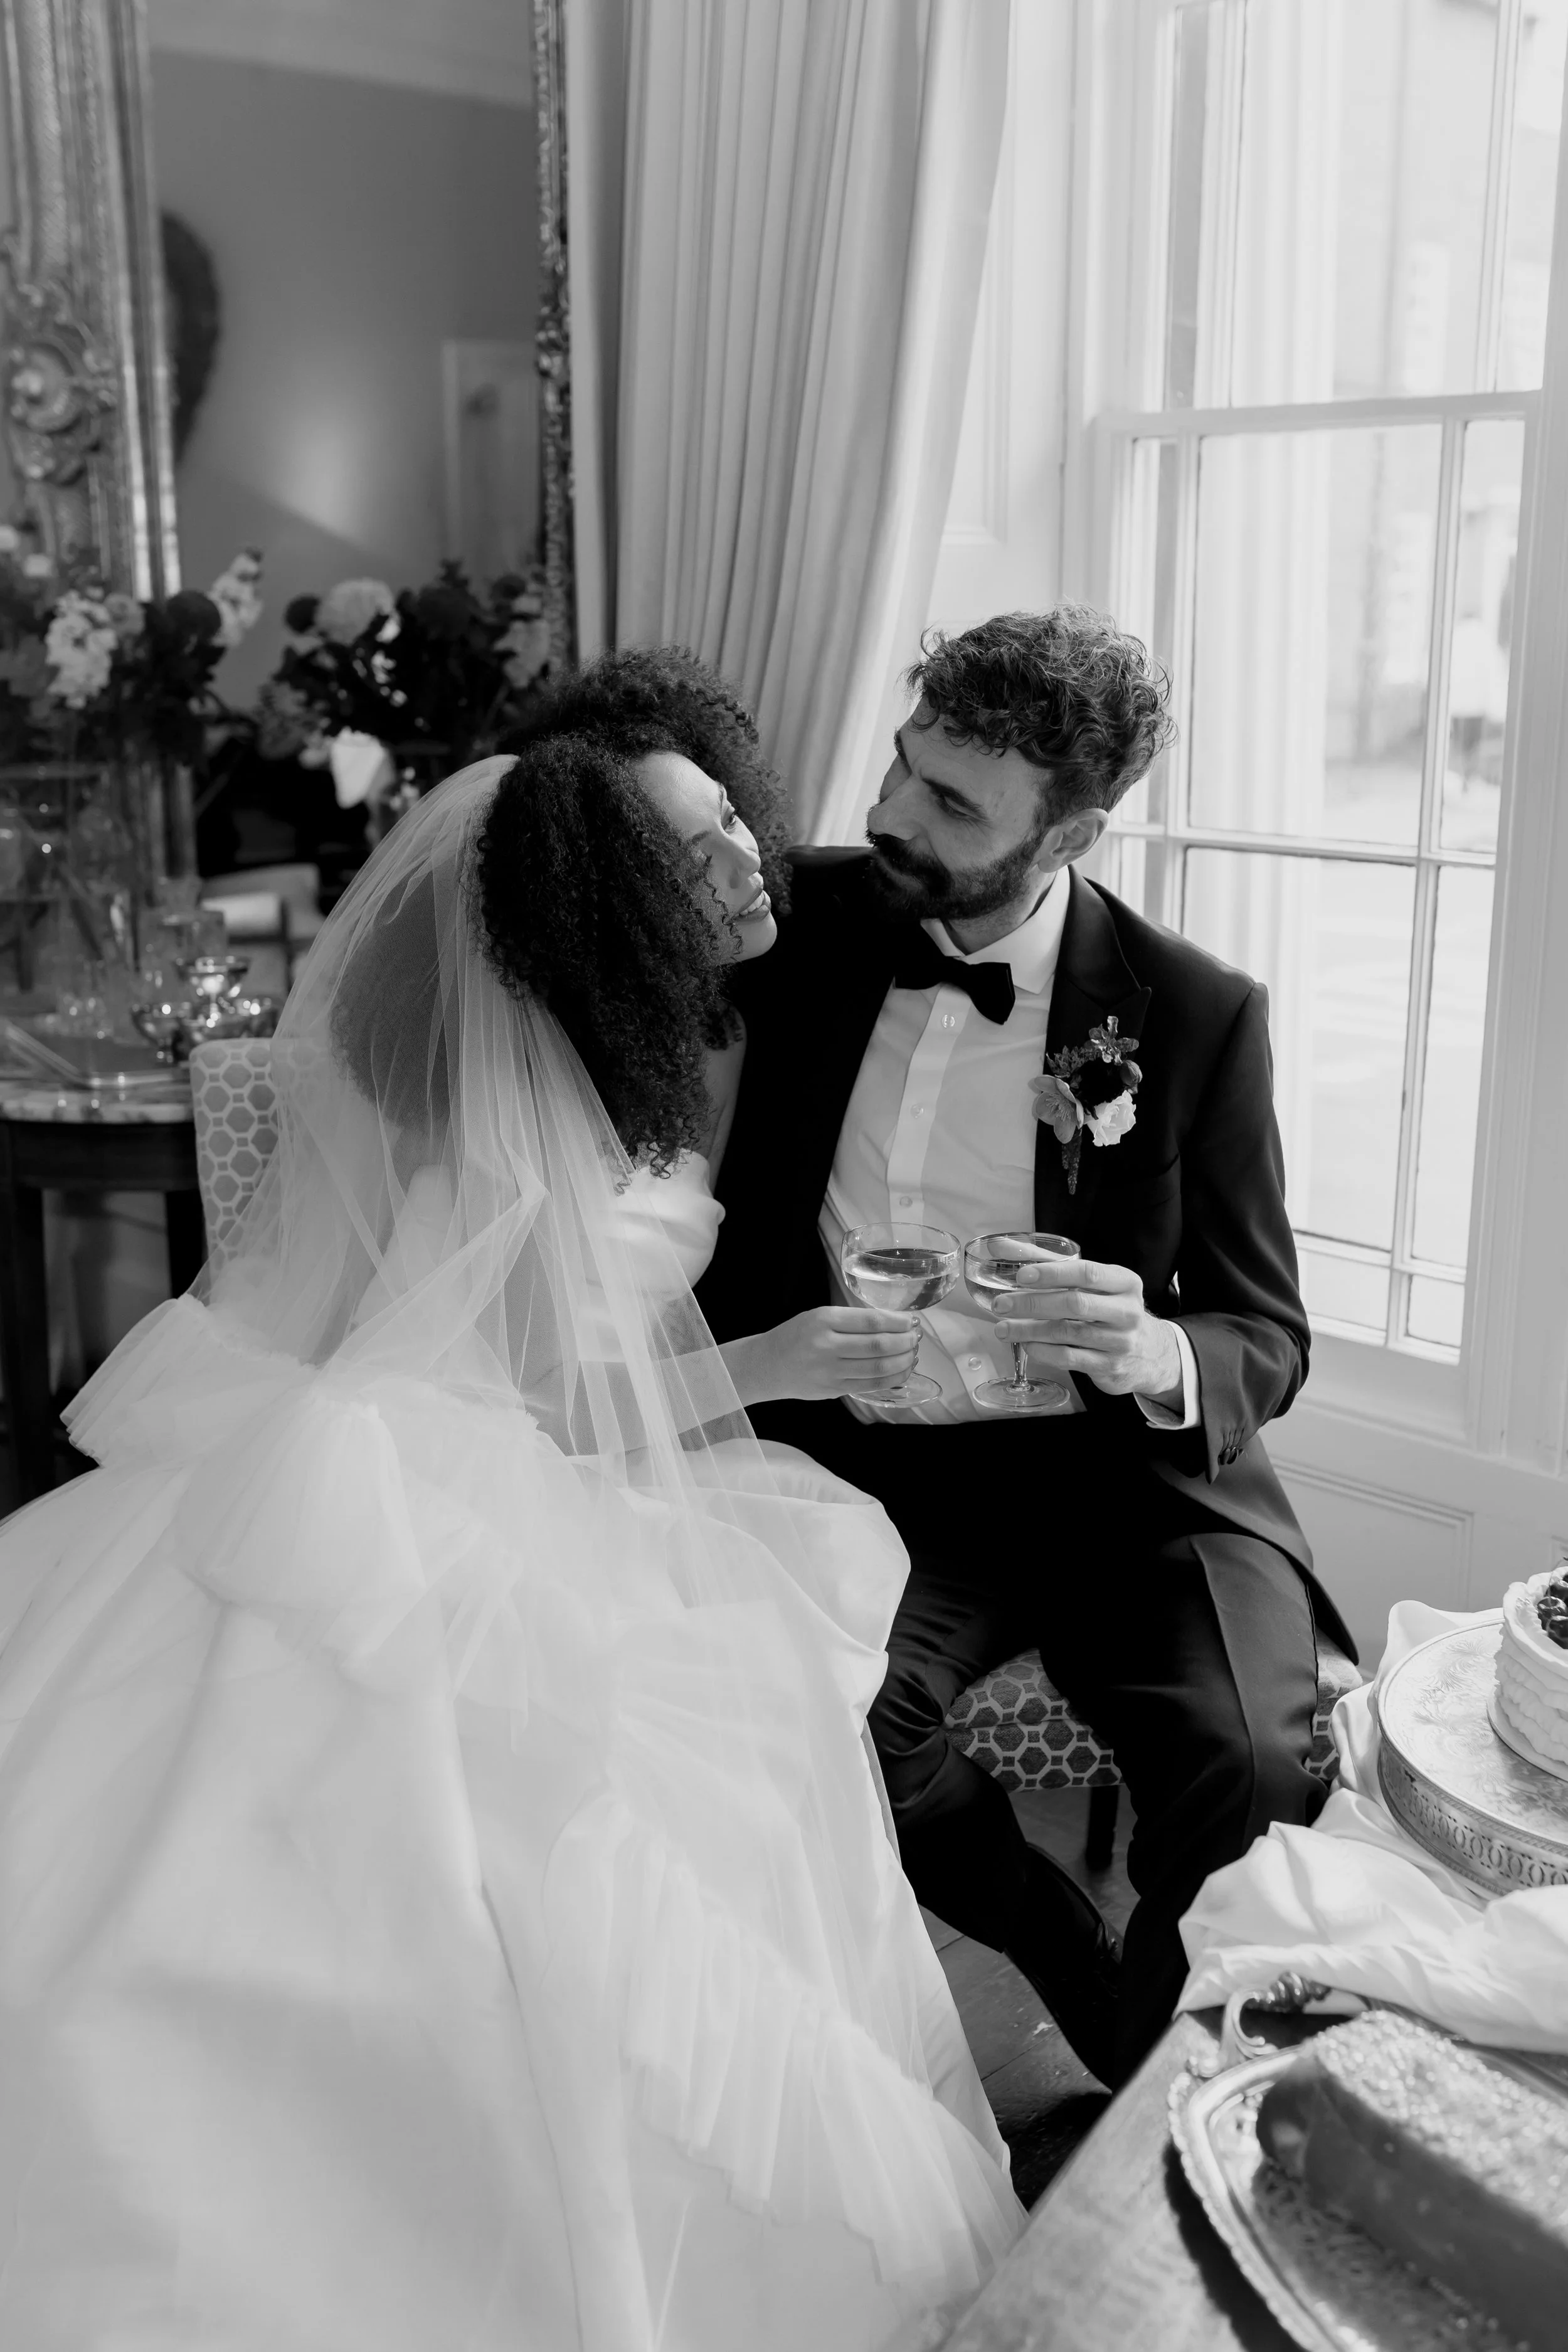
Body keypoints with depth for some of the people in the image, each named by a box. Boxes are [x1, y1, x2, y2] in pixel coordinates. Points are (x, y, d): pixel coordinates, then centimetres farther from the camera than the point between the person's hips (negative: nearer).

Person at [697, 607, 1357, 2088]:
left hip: (1122, 1469, -1)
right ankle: (1101, 2002, -1)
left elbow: (1266, 1334, -2)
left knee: (1255, 1767, -29)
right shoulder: (810, 924, 1)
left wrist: (1154, 1358, -25)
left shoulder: (1194, 1014, -4)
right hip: (866, 1463, 2)